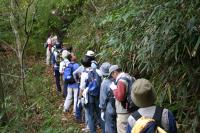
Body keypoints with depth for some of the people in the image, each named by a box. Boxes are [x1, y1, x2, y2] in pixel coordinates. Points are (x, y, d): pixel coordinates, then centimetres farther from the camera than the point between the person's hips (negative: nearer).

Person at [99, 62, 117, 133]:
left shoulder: (105, 83, -16)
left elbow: (103, 98, -13)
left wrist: (102, 110, -2)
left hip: (109, 109, -5)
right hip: (117, 108, 5)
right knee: (116, 127, 20)